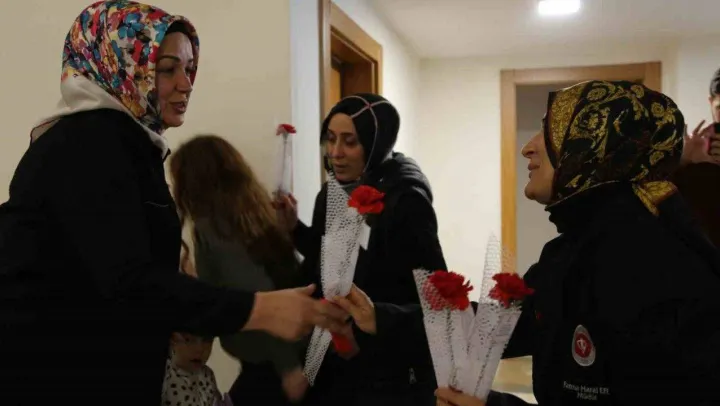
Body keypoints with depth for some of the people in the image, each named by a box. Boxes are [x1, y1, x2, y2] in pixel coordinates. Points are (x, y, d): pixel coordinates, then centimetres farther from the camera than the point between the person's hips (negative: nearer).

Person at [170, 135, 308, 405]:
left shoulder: (212, 228, -15)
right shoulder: (255, 210, 7)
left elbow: (259, 298, -23)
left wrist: (288, 366, -20)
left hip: (268, 362, -7)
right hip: (296, 347, 8)